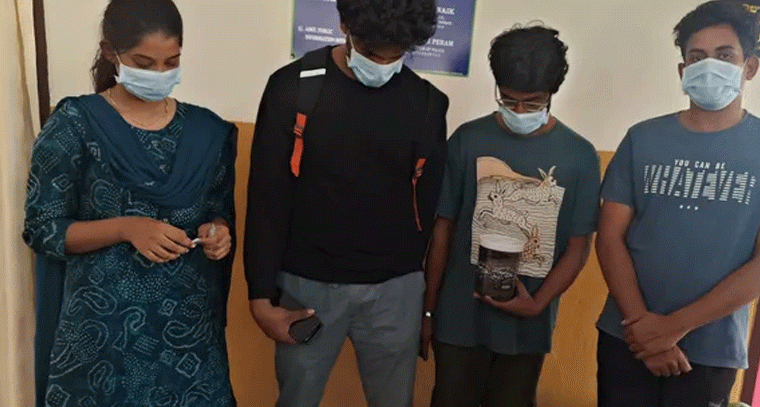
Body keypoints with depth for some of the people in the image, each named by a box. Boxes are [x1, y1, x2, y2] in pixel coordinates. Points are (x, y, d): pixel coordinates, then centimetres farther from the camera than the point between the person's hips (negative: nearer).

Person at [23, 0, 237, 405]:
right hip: (102, 322, -2)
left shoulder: (207, 130, 1)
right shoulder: (74, 124, -8)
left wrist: (217, 232, -12)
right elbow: (42, 229, -6)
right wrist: (126, 227, -20)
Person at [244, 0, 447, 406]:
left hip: (394, 288, 2)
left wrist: (422, 284, 11)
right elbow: (267, 199, -6)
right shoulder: (293, 87, -9)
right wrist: (261, 296, -7)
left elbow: (428, 202, 6)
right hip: (307, 283, -1)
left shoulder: (427, 103, -3)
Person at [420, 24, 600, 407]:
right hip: (460, 317, 0)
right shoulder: (468, 140, -7)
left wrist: (536, 305, -13)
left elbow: (578, 246, -1)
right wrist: (428, 309, 1)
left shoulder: (580, 156, -5)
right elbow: (443, 228, -2)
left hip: (528, 324, 1)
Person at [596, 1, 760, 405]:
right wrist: (643, 322, -12)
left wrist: (674, 326, -14)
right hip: (626, 338, 1)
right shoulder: (642, 139, -1)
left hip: (711, 351, 0)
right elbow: (610, 237, -3)